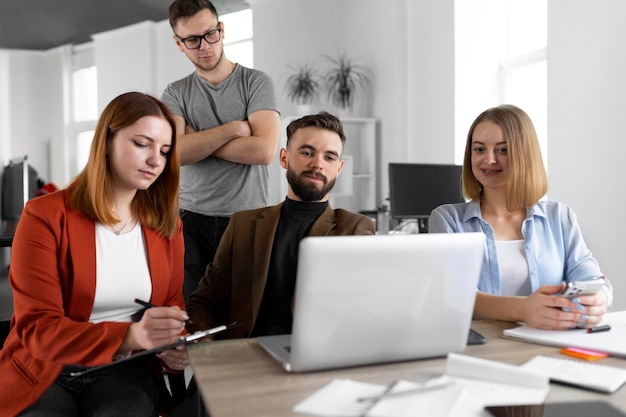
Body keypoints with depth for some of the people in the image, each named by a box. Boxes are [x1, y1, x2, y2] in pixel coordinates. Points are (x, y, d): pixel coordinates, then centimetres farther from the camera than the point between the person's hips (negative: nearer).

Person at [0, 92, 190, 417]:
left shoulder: (167, 224, 4)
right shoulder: (45, 216, -9)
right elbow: (37, 328, -15)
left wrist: (172, 347, -14)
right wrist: (129, 336, -31)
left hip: (126, 371, 2)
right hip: (45, 371, -1)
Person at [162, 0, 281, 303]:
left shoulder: (256, 82, 2)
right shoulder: (175, 94, 9)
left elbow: (264, 150, -13)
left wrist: (198, 142, -6)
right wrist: (234, 128, -11)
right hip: (192, 220, 2)